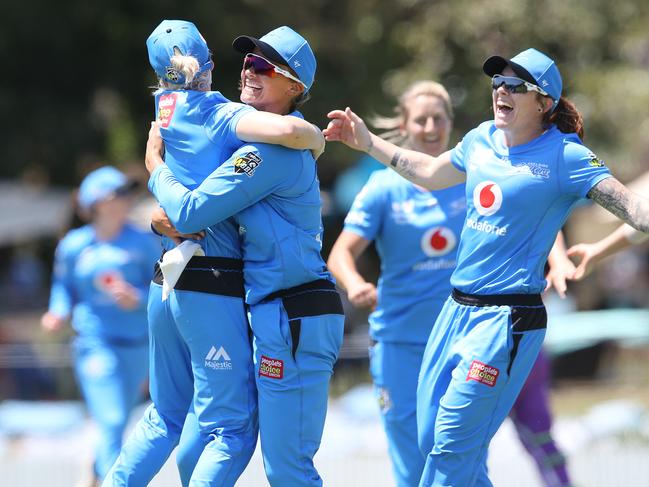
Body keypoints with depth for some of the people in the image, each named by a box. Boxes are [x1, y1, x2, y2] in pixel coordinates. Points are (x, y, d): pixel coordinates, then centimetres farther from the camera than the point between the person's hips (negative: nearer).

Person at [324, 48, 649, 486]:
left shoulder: (564, 156, -11)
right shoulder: (483, 140, 9)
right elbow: (430, 173, 29)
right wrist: (367, 142, 31)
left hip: (506, 318, -8)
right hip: (457, 310, 8)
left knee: (452, 448, -10)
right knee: (430, 437, 10)